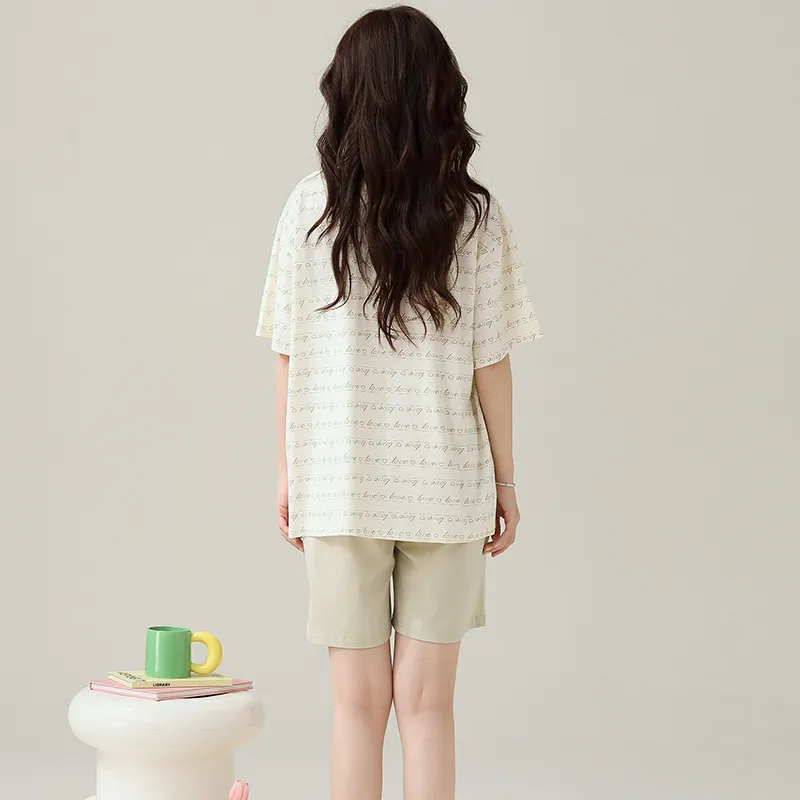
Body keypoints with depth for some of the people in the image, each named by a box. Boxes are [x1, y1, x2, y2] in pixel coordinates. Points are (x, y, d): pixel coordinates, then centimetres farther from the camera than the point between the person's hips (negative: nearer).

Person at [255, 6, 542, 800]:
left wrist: (286, 475, 8)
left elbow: (289, 356, -2)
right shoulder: (472, 216, -6)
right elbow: (489, 363, -3)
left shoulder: (311, 207, -5)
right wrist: (505, 478, 7)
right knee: (426, 699, 8)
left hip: (340, 486, 0)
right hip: (445, 486, 0)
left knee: (358, 700, 9)